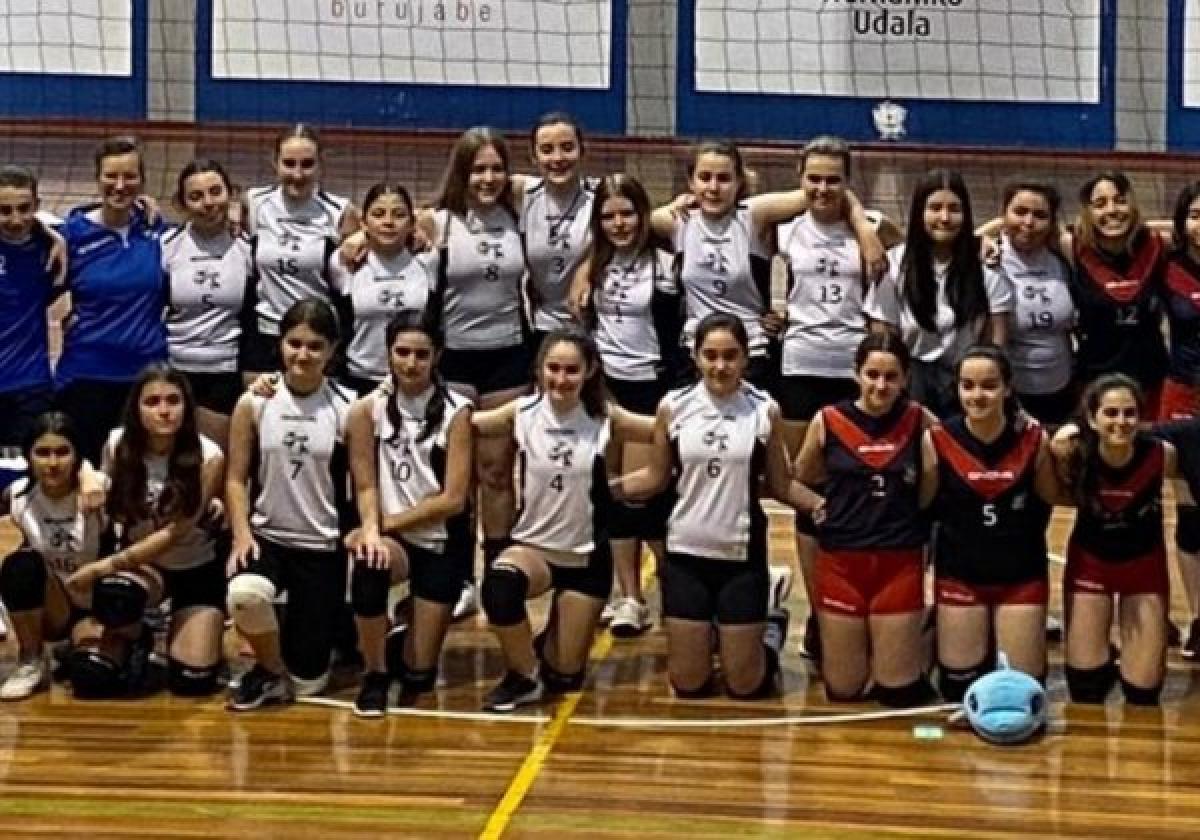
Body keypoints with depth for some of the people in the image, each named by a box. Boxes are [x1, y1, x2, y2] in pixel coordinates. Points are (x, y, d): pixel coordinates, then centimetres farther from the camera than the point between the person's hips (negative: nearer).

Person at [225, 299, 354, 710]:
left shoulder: (347, 410, -6)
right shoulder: (253, 404, -4)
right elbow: (236, 479, 0)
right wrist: (241, 533, -13)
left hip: (323, 547, 0)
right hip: (267, 536, 0)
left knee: (309, 682, 1)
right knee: (244, 593, -38)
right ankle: (272, 671, -5)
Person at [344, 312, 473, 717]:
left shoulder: (456, 411, -9)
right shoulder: (369, 408, -3)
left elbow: (453, 499, -11)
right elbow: (366, 486, -2)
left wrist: (387, 523, -15)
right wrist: (372, 529, -23)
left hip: (442, 542, -1)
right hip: (391, 537, 1)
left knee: (418, 676, -2)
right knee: (369, 567, -38)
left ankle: (409, 641, 37)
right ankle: (375, 675, -14)